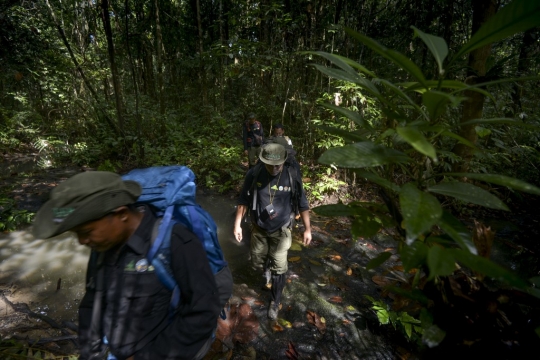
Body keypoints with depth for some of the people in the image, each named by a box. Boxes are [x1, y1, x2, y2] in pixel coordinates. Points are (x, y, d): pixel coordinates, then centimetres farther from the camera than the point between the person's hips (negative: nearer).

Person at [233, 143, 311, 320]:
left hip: (281, 230, -1)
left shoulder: (292, 176, -18)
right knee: (257, 263, 16)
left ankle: (275, 302, 31)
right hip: (259, 229, 2)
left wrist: (307, 229, -3)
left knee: (278, 268, 6)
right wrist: (237, 224, -4)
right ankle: (267, 269, 53)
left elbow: (302, 204, -7)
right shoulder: (254, 174, -16)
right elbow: (243, 200, -4)